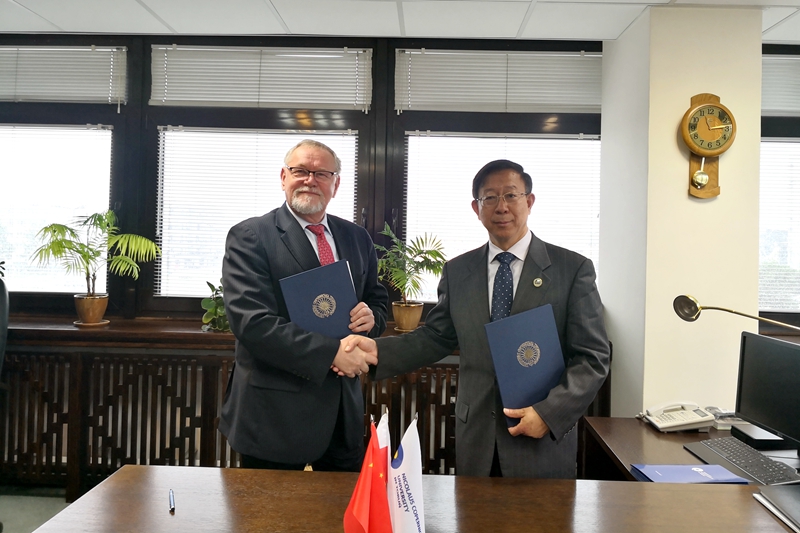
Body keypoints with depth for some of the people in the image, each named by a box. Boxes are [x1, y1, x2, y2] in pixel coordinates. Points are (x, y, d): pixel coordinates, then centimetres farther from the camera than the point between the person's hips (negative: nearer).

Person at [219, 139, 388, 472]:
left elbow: (378, 302, 16)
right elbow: (251, 322, -18)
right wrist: (331, 352, -22)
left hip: (343, 408, 5)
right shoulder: (249, 237, -9)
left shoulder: (357, 239, 9)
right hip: (276, 411, -5)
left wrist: (371, 317, -8)